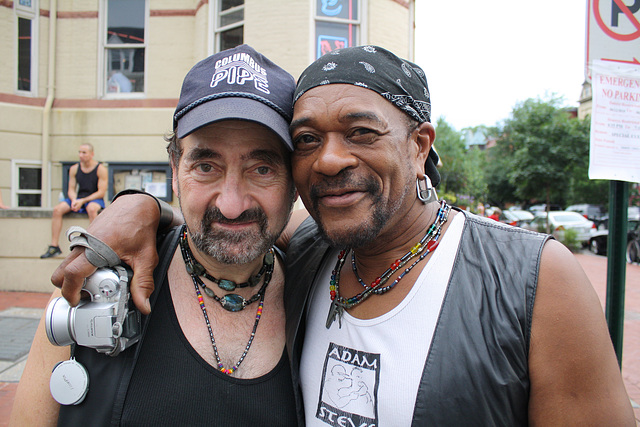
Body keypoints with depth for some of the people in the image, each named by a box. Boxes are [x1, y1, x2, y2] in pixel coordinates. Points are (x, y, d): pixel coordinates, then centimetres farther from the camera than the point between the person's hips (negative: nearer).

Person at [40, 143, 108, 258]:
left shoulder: (100, 169, -9)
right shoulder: (74, 169, 6)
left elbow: (101, 192, -12)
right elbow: (71, 189, 9)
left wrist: (82, 201, -20)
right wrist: (74, 200, -14)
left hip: (95, 199, -5)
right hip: (78, 198, 5)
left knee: (91, 209, -39)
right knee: (57, 209, -18)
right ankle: (54, 246, -15)